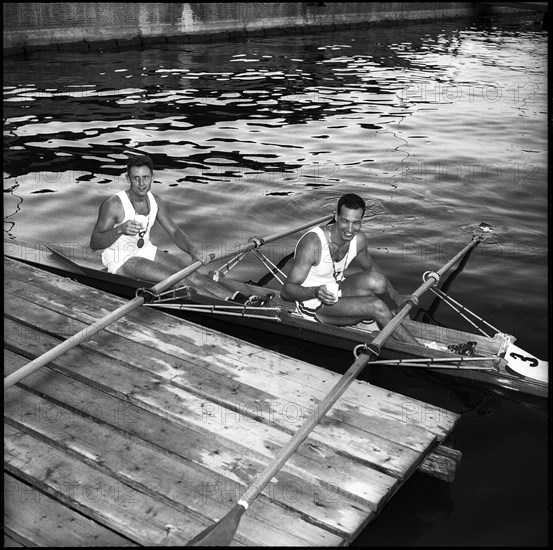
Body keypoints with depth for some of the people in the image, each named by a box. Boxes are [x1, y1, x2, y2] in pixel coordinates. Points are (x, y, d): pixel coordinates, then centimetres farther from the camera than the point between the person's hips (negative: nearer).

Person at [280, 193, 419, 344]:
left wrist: (396, 296, 0)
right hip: (313, 304, -6)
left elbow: (372, 268, 13)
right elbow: (286, 291, -25)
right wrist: (315, 292, -45)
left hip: (337, 290, 6)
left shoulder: (359, 239, -8)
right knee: (377, 307, -25)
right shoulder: (312, 244, -28)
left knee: (377, 281, -25)